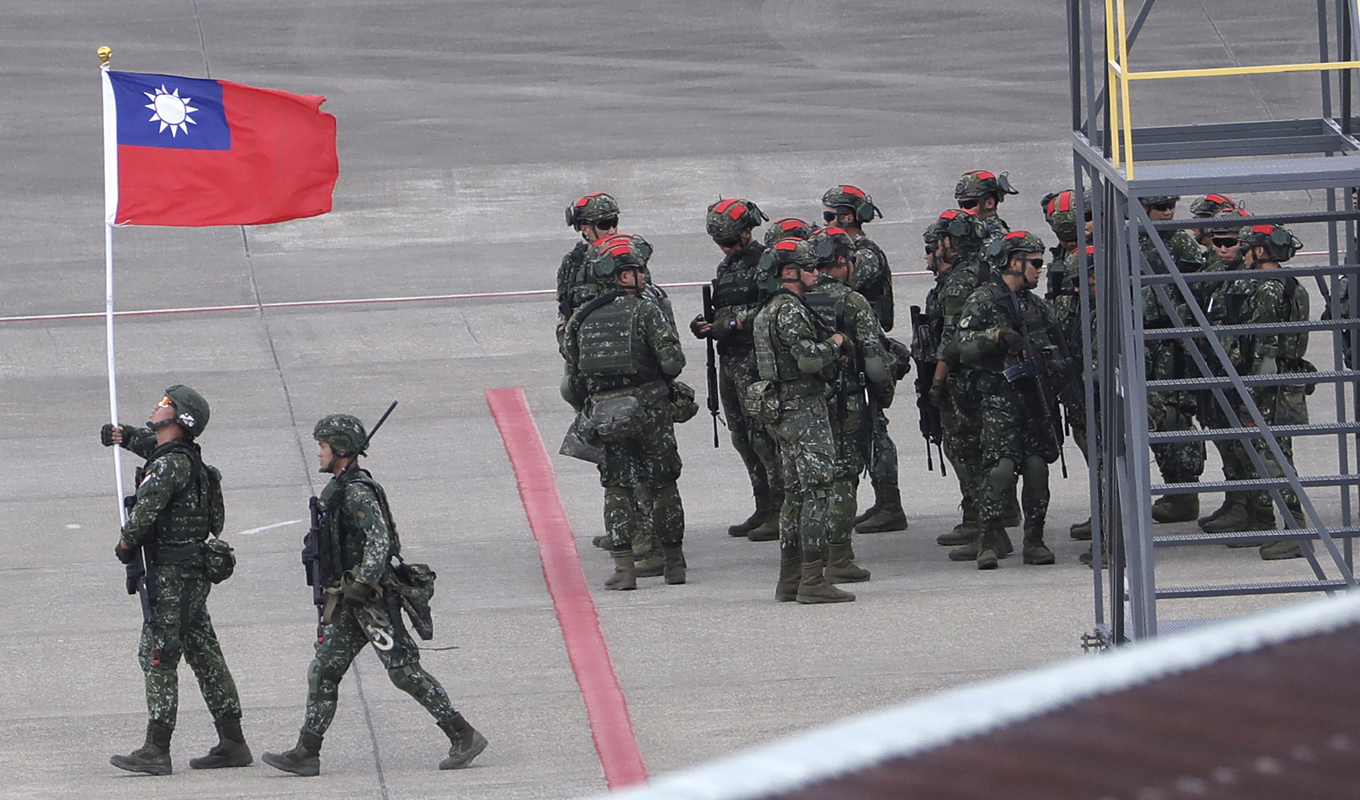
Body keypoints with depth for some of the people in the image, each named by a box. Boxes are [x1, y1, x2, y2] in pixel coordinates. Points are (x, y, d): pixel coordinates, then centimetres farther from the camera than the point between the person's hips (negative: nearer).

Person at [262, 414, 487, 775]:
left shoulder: (358, 493, -16)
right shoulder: (338, 490, 16)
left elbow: (379, 538, -27)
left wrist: (363, 582, -31)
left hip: (373, 599, -10)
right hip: (350, 602, 10)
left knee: (405, 671, -8)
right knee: (323, 671, 6)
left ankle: (464, 737, -3)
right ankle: (306, 753, 6)